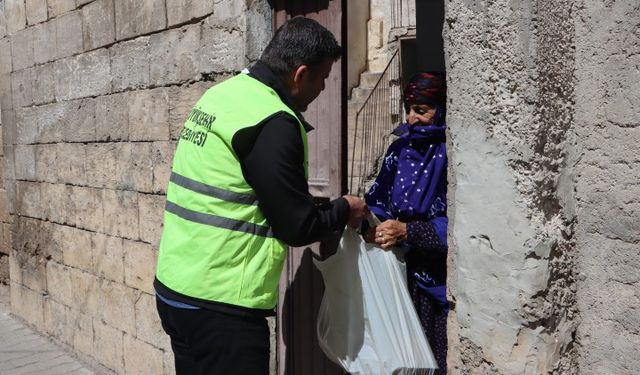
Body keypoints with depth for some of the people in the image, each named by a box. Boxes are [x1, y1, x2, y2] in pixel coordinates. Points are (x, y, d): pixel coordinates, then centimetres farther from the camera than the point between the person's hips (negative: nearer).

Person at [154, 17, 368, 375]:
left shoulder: (222, 93, 9)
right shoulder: (273, 122, -18)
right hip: (219, 303, -9)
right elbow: (297, 225, -13)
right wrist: (344, 211, 6)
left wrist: (324, 208, 17)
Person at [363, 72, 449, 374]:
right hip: (399, 274, 5)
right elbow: (377, 202, 11)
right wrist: (371, 227, -9)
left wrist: (407, 232, -22)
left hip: (437, 283, -5)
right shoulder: (400, 149, 10)